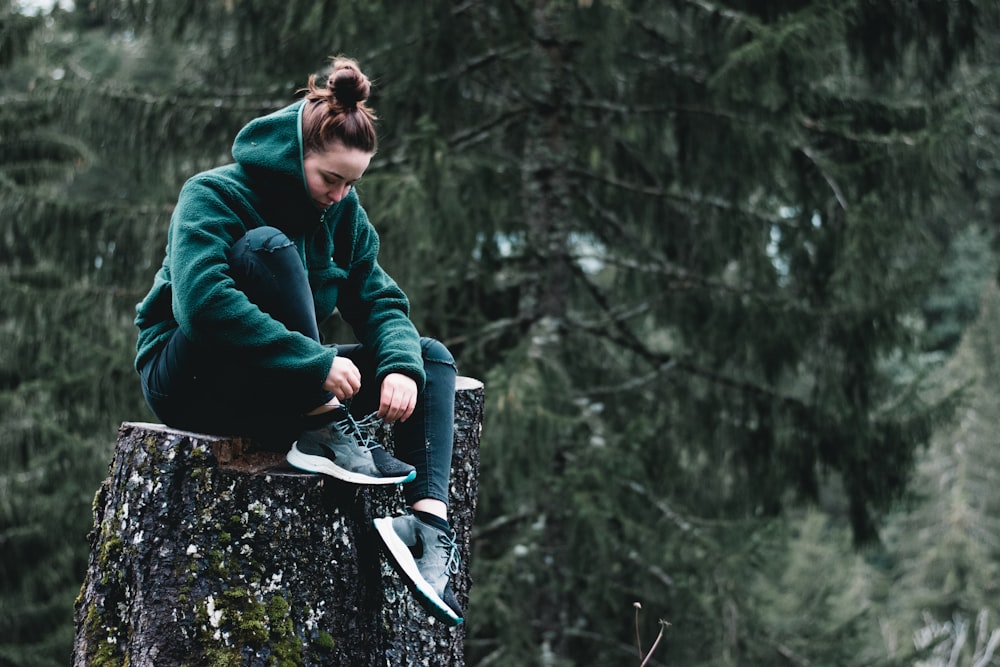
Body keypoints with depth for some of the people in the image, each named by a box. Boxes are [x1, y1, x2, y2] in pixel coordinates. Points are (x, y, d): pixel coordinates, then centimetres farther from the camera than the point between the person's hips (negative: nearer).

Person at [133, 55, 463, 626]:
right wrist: (317, 361, -35)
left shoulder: (344, 213, 5)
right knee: (268, 246, -29)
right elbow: (201, 300, -32)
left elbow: (379, 301, 2)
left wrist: (401, 366, -22)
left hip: (287, 390, 7)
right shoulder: (214, 195, -16)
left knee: (433, 358, -6)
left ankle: (430, 519, -28)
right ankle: (325, 434, -32)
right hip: (190, 382, -7)